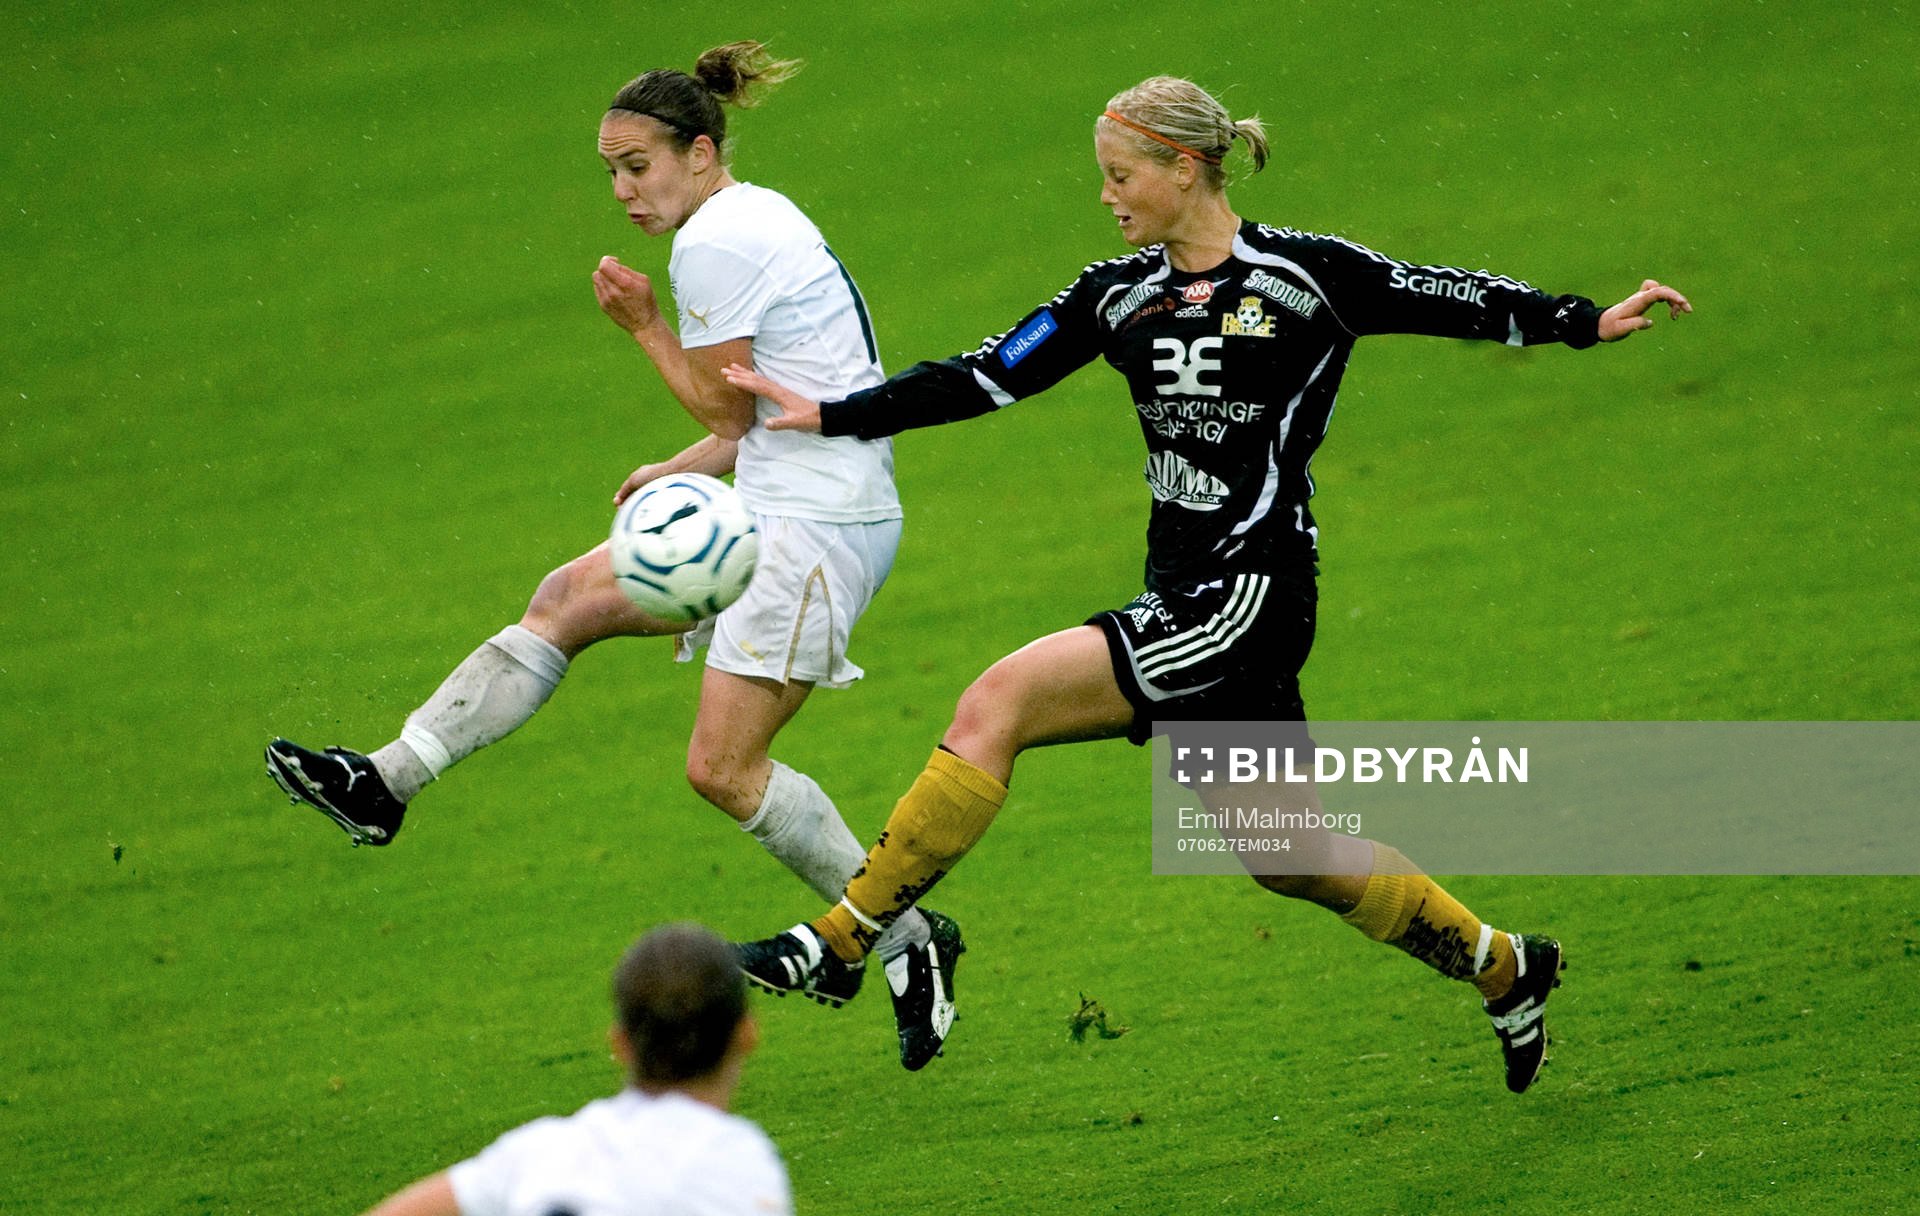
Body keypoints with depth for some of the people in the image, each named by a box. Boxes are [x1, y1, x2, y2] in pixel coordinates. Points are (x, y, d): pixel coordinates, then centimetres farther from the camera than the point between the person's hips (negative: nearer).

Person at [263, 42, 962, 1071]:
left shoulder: (715, 243, -15)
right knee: (568, 599, 8)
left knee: (723, 766, -10)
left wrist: (644, 326, -1)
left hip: (814, 523, -10)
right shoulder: (756, 220, 17)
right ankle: (387, 783, 10)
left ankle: (908, 939, -1)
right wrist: (676, 474, 11)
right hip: (778, 507, 10)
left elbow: (728, 410, -11)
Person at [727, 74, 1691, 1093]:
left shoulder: (1304, 276, -7)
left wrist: (1587, 322, -4)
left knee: (997, 704, -18)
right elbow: (987, 377, 12)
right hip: (1181, 600, 7)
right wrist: (833, 416, 7)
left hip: (1254, 591, -7)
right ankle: (1500, 968, 31)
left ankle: (842, 943, -14)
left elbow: (1458, 302, 1)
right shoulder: (1119, 294, 10)